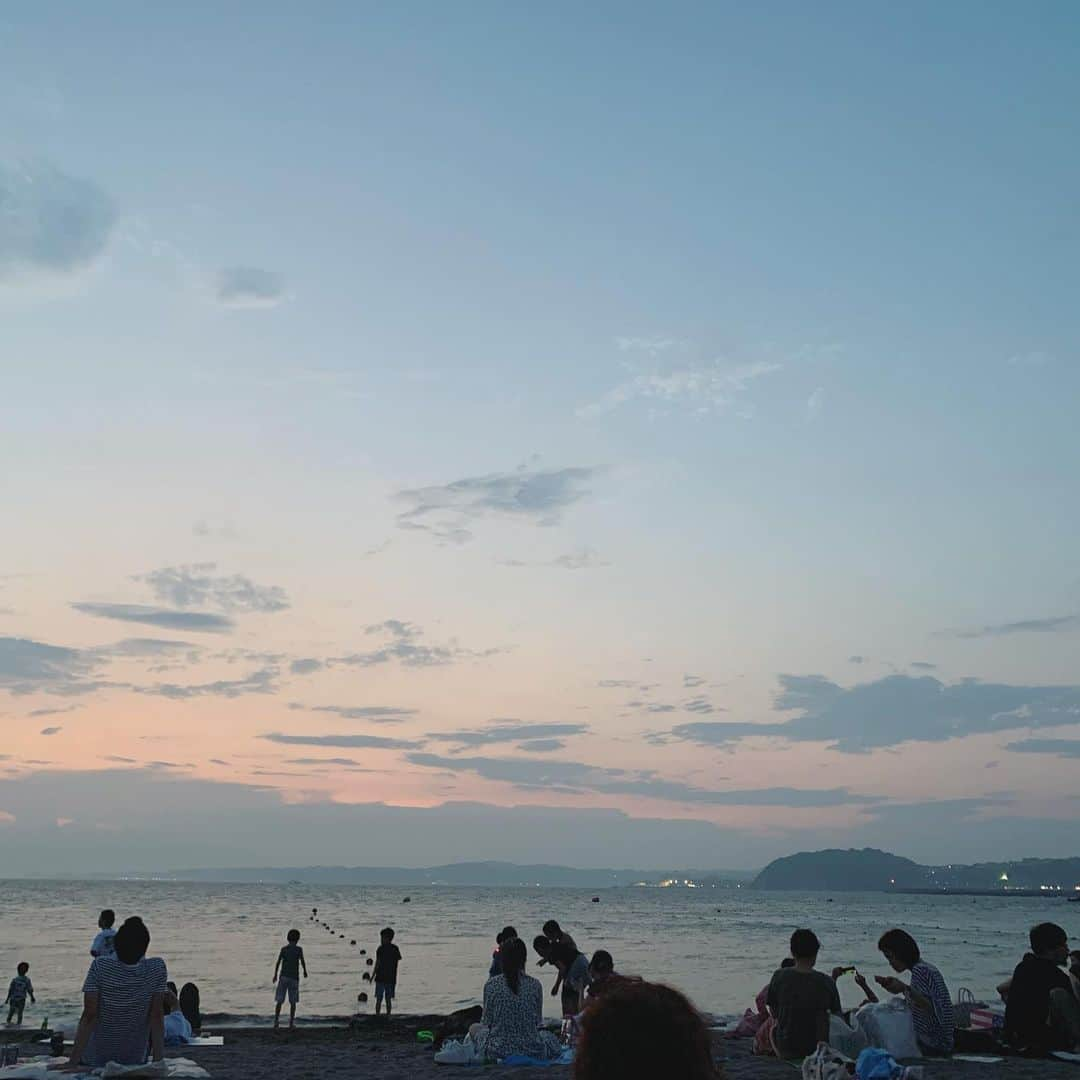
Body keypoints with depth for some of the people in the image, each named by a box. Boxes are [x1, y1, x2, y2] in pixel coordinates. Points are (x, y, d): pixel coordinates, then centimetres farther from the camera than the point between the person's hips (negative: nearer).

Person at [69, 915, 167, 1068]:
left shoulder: (100, 967, -18)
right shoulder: (157, 969, -15)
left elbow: (89, 1016, -19)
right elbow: (157, 1016, -13)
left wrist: (73, 1062, -16)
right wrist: (158, 1061, -9)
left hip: (94, 1061, 0)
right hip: (136, 1061, 0)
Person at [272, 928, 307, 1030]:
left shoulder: (283, 949, 3)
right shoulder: (299, 949, -3)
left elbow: (278, 962, -3)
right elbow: (302, 961, -10)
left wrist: (275, 976, 7)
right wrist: (305, 972, 7)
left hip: (283, 977, 2)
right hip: (294, 978, -1)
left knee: (279, 1001, 5)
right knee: (293, 1002, 7)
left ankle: (276, 1022, -3)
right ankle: (291, 1023, 6)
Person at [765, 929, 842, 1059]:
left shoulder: (779, 976, -13)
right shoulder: (826, 982, -14)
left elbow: (773, 1011, -1)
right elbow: (837, 1015, -3)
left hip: (785, 1049, -1)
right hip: (817, 1048, 1)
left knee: (772, 1027, 31)